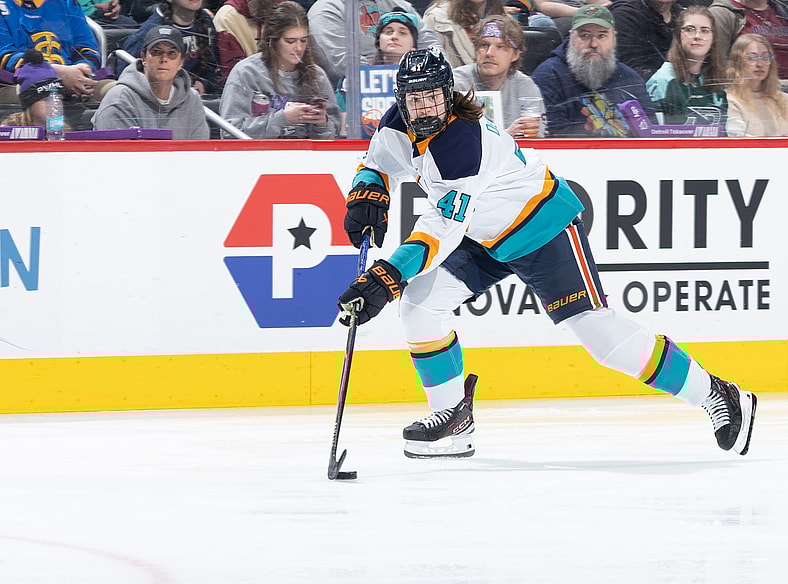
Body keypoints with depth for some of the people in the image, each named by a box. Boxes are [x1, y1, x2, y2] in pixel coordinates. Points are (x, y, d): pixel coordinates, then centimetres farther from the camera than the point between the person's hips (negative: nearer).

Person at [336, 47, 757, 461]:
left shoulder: (462, 142, -34)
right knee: (418, 302, -7)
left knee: (598, 331, -12)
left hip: (541, 229, -8)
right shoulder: (399, 126, -9)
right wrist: (367, 196, -15)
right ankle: (453, 416, 7)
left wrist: (386, 278, -47)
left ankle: (714, 395, -2)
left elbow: (442, 231, -39)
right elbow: (378, 166, 9)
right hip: (483, 238, 8)